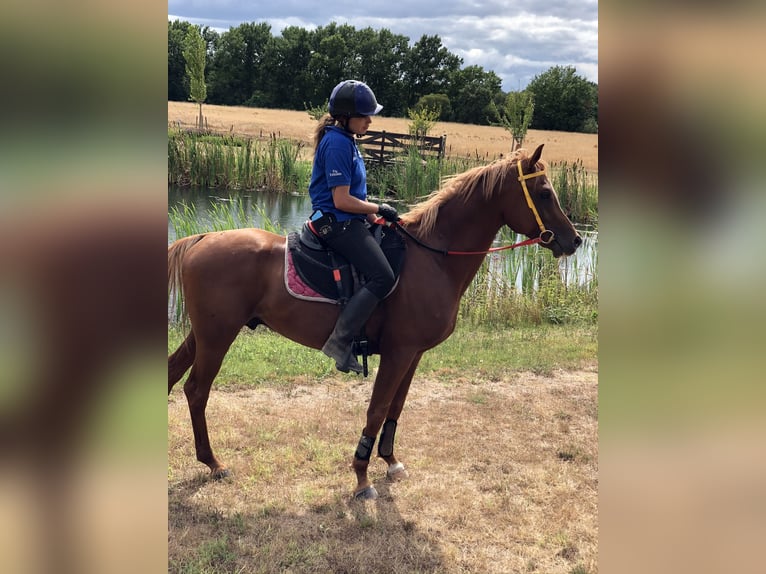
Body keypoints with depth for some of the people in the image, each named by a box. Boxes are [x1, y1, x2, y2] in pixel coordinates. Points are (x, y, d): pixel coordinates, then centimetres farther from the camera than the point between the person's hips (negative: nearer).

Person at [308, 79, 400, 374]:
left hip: (347, 223, 11)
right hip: (337, 224, -11)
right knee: (383, 277, -21)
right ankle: (340, 341, -19)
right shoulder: (337, 143, -16)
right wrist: (378, 209, -9)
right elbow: (342, 200, -20)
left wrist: (373, 216, 11)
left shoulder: (345, 140, 15)